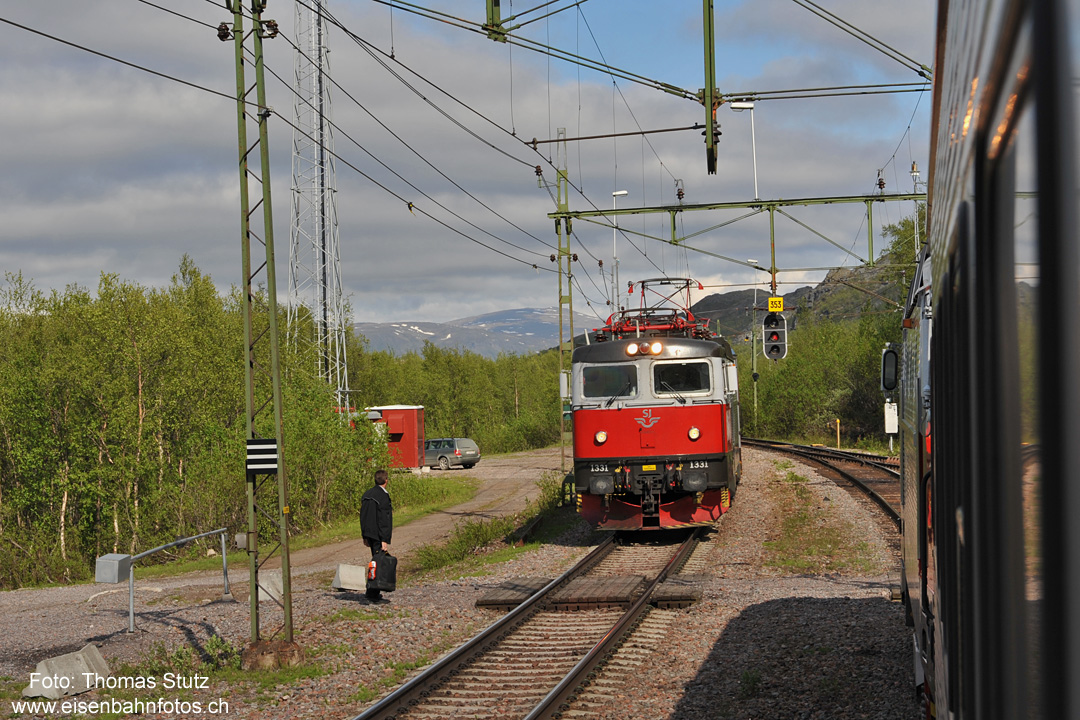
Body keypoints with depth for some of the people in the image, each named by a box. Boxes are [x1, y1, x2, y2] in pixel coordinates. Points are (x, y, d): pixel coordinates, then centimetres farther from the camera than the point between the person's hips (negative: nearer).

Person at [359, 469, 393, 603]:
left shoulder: (366, 495, 10)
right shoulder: (384, 496, -15)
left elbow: (363, 517, 14)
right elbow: (385, 520, -18)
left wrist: (364, 537, 20)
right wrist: (385, 540, -17)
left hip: (369, 534, 8)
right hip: (378, 535, -8)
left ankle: (372, 591, 21)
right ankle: (373, 593, -4)